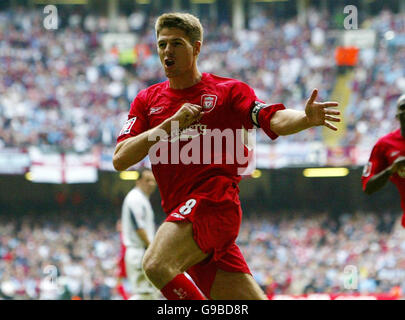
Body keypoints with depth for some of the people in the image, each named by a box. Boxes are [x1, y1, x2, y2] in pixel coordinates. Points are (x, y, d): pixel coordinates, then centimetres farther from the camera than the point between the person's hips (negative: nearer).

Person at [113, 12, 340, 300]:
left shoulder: (228, 91, 7)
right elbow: (120, 160, 6)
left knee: (157, 265, -30)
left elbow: (274, 120, -8)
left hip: (215, 200, -5)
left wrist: (307, 118, -31)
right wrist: (170, 123, -6)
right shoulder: (148, 100, 17)